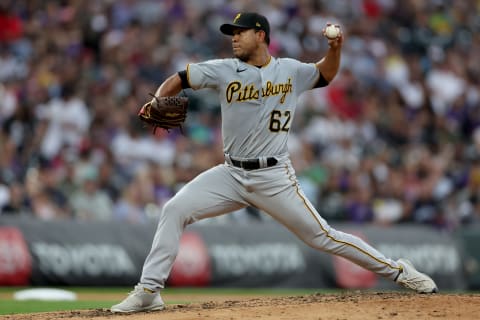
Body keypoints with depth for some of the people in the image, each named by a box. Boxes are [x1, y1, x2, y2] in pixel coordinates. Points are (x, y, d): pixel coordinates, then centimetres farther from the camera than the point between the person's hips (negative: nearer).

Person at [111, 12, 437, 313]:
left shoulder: (290, 70, 1)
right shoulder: (224, 70, -1)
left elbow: (325, 74, 18)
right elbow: (178, 80, 2)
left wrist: (335, 49, -3)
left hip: (274, 178, -2)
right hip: (231, 174, 2)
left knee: (322, 236, -3)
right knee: (175, 210, -13)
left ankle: (398, 270, 11)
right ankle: (149, 291, -9)